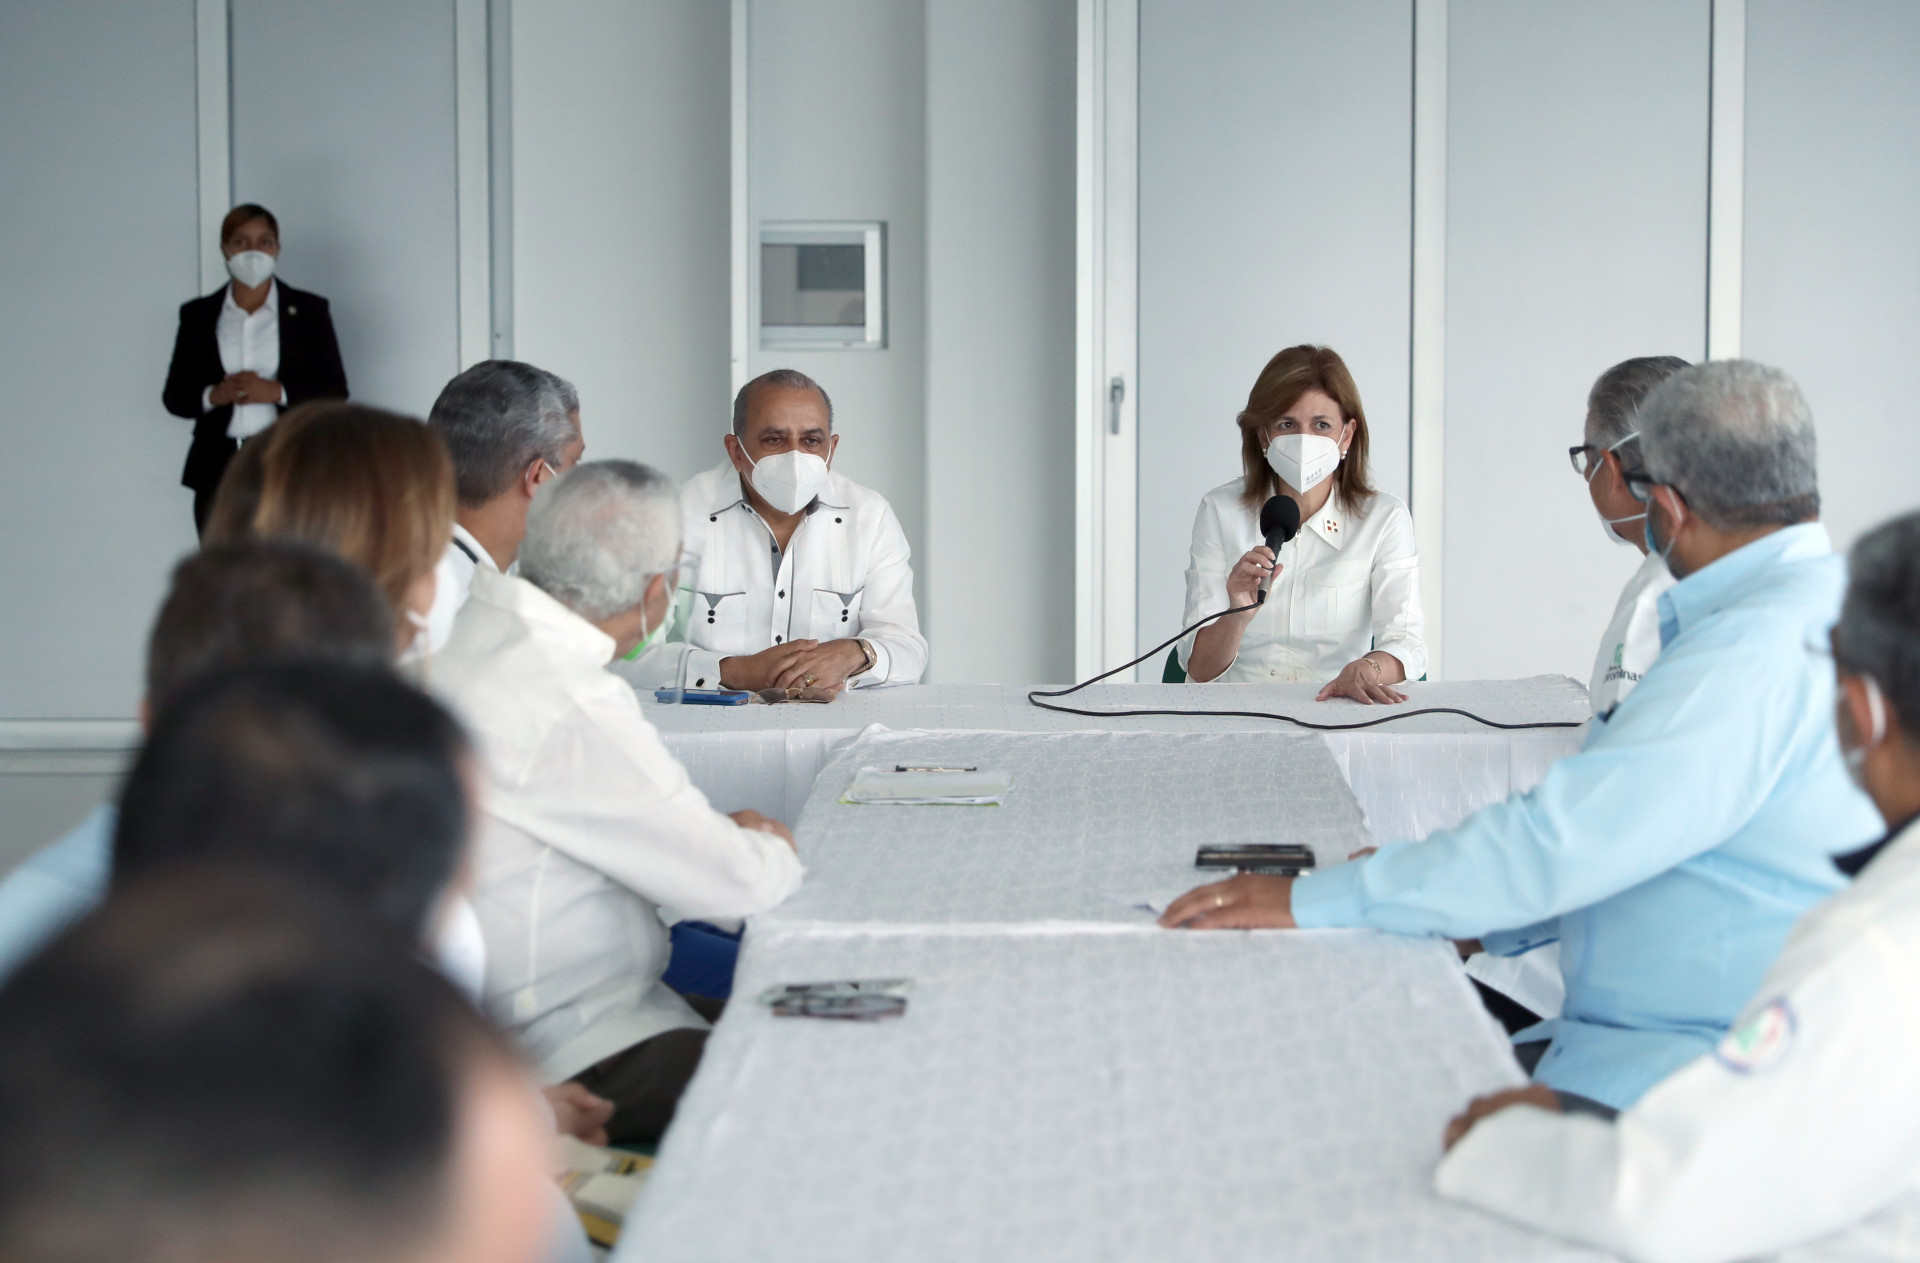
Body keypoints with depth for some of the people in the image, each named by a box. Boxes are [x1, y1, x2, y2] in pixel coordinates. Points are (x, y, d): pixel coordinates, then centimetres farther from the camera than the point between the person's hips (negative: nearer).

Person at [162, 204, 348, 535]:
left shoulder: (308, 311, 8)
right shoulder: (197, 315, 12)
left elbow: (334, 392, 4)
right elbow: (174, 396, 12)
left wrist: (277, 392, -12)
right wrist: (213, 396, -9)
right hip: (218, 473, 1)